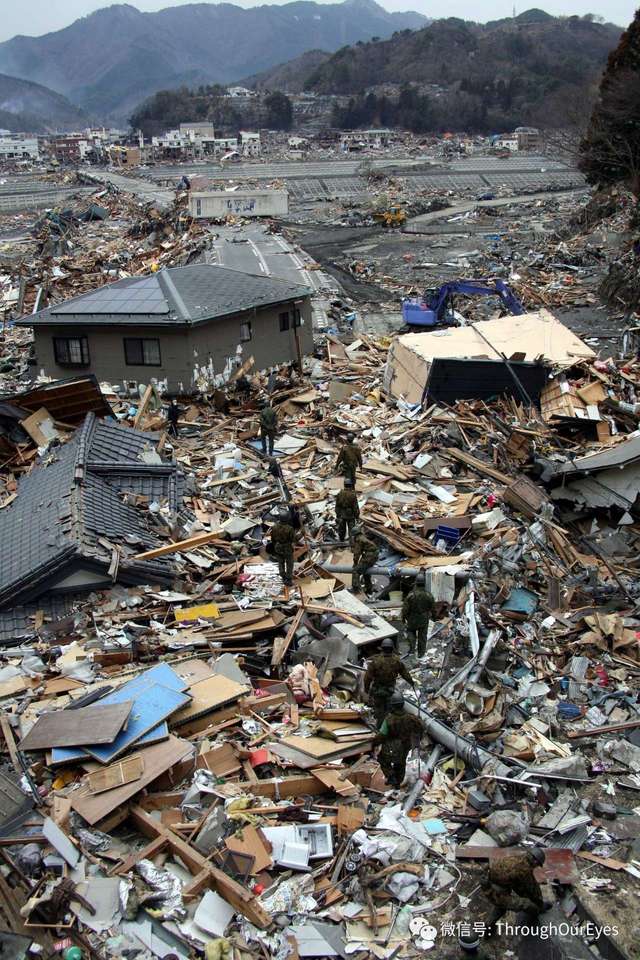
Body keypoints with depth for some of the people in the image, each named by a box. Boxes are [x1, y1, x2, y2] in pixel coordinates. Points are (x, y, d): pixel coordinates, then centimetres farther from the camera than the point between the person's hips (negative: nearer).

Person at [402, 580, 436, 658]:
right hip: (424, 620, 2)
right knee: (422, 637, 16)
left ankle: (412, 648, 12)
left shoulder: (410, 595, -19)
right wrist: (430, 615, 19)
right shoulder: (428, 595, -11)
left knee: (411, 633, 24)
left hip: (412, 620, -1)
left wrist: (403, 618, 2)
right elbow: (433, 608, 0)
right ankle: (421, 653, 26)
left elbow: (405, 609, -14)